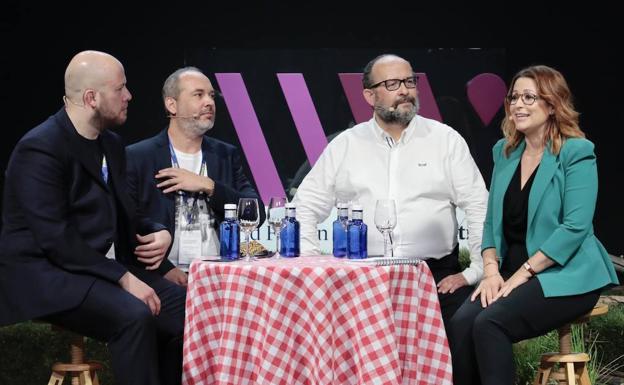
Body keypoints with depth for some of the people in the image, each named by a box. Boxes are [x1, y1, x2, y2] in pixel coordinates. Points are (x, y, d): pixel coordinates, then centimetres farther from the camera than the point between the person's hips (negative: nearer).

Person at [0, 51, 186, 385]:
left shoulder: (111, 144, 12)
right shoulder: (40, 149, -15)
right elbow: (55, 240, -22)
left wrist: (158, 233, -1)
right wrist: (122, 278, -24)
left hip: (106, 266, 8)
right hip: (49, 273, -8)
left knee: (185, 307, -9)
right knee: (134, 315, -31)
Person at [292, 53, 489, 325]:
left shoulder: (446, 139, 6)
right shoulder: (345, 145, 9)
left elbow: (479, 208, 3)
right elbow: (307, 206, 11)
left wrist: (476, 271, -6)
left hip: (437, 276, 0)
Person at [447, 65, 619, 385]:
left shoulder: (576, 152, -7)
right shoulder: (504, 151, 13)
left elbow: (575, 226, -15)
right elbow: (492, 220, 14)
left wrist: (523, 273, -17)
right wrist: (492, 269, -3)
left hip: (565, 275, -6)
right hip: (511, 272, 6)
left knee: (490, 323, -29)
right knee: (460, 323, -23)